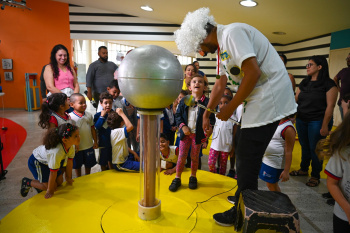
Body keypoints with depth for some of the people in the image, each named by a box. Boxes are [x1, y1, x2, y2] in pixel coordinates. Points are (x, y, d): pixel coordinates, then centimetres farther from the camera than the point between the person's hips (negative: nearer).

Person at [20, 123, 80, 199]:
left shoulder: (72, 146, -21)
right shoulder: (56, 152, -43)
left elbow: (69, 161, -6)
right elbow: (53, 172, -31)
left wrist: (68, 178, 5)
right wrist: (50, 190, -18)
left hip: (47, 160, 8)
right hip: (36, 162, -7)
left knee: (59, 181, 9)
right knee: (53, 186, -7)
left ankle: (39, 185, 32)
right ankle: (27, 183, 13)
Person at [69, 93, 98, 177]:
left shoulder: (89, 115, -1)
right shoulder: (70, 117, -13)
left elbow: (92, 129, 5)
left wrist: (95, 142, 6)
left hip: (89, 146, 3)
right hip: (77, 147, -3)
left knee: (89, 164, 19)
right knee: (77, 165, 15)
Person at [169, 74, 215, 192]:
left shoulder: (207, 102, -4)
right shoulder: (184, 101, 1)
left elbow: (211, 118, -3)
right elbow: (178, 115, 4)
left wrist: (209, 128, -21)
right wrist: (183, 126, -10)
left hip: (198, 134, -1)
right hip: (185, 133, 1)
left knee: (195, 157, 12)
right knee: (182, 156, 5)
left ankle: (193, 177, 32)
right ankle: (177, 178, 20)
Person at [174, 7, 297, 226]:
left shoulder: (232, 32, -14)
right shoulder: (222, 45, 17)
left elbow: (253, 73, -23)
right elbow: (220, 84, 22)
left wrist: (230, 108, -14)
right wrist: (208, 112, 21)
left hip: (270, 96, -10)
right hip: (260, 99, 10)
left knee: (247, 159, -3)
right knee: (246, 156, 16)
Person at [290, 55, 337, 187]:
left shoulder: (328, 84, -7)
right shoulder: (304, 83, 11)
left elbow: (330, 106, -12)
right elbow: (295, 100, 11)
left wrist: (325, 126, -15)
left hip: (317, 122, -5)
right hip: (301, 120, 5)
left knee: (315, 149, 3)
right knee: (304, 146, 16)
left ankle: (315, 176, 20)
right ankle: (303, 169, 34)